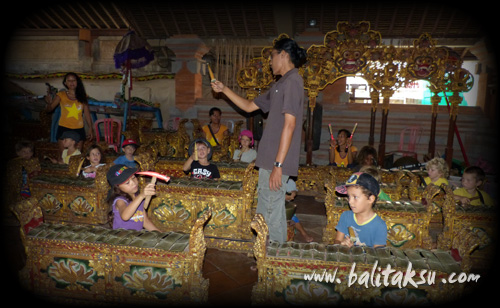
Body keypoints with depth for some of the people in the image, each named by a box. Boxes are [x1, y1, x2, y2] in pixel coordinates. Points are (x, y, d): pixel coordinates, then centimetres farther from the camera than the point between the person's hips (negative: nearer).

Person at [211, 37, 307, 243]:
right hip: (269, 160, 10)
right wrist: (224, 90, 23)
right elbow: (249, 106, 28)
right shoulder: (280, 85, 21)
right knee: (264, 213, 17)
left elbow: (289, 125, -20)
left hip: (276, 163, -10)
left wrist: (278, 165, -23)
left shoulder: (292, 81, -11)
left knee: (272, 216, -4)